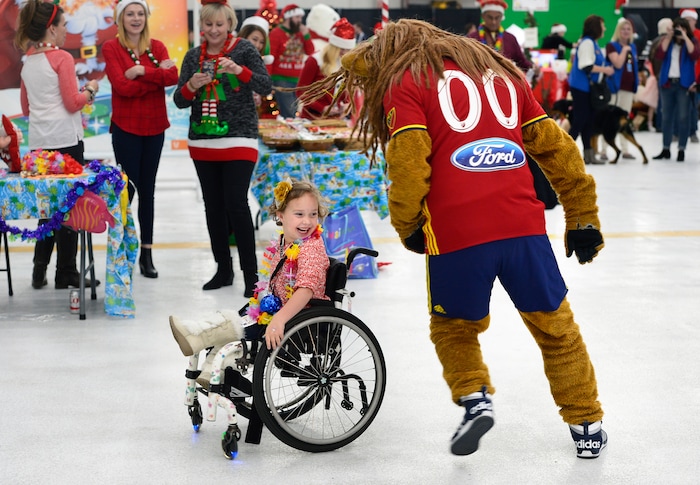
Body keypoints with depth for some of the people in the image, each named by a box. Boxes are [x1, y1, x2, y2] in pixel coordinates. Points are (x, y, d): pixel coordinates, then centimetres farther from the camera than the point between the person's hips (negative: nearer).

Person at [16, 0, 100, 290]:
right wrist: (90, 90, 6)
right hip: (65, 140, -7)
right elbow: (73, 103, -10)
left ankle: (39, 271, 14)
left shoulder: (28, 62, 12)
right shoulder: (62, 58, -9)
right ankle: (66, 274, 5)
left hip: (38, 143, 7)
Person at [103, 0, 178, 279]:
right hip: (126, 127, -4)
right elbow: (122, 86, -16)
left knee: (148, 190, 8)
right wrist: (158, 75, -13)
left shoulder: (157, 47, 6)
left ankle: (146, 253, 14)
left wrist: (142, 71, -19)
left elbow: (172, 77, -10)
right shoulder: (111, 48, -4)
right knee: (128, 187, -5)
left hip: (154, 127, 4)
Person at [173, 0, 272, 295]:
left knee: (236, 204, -12)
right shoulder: (193, 56, 9)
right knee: (213, 207, 8)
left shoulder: (244, 50, -2)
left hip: (238, 141, -5)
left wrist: (240, 70, -29)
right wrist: (191, 86, -15)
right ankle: (223, 270, 19)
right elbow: (179, 101, 7)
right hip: (203, 143, 5)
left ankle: (251, 275, -5)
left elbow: (266, 87, -13)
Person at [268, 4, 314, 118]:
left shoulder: (300, 33, 13)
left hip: (298, 79, 6)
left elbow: (310, 52, 13)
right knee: (288, 114, -10)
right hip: (282, 79, -6)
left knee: (295, 112, 9)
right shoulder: (276, 33, -5)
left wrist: (306, 36, -1)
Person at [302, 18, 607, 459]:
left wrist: (407, 227, 9)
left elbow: (409, 162, -6)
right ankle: (587, 426, 22)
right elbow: (556, 147, 18)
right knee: (555, 326, 18)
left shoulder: (403, 81, 8)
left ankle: (475, 397, 6)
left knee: (454, 326, 23)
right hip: (523, 224, 3)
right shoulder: (502, 73, 22)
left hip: (455, 232, -3)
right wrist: (583, 219, 21)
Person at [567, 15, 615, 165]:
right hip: (581, 86, -10)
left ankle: (588, 154, 14)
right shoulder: (587, 43, -16)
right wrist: (604, 69, -15)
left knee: (588, 120, 10)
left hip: (588, 87, 10)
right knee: (580, 119, -8)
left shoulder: (593, 43, 14)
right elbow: (586, 66, -22)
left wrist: (605, 70, 6)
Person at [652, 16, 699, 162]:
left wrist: (685, 37, -15)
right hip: (667, 83, 3)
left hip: (684, 84, -3)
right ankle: (666, 149, 14)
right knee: (667, 117, 7)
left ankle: (681, 149, -1)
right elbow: (659, 55, -6)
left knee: (682, 117, -5)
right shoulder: (668, 41, 10)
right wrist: (668, 37, -9)